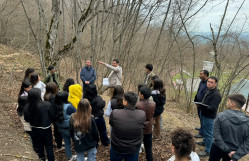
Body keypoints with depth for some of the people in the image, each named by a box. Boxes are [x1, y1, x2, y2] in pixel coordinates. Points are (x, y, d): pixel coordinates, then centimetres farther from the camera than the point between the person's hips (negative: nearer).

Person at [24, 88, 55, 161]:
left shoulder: (27, 107, -18)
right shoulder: (47, 105, -26)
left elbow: (26, 119, -1)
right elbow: (52, 117, -13)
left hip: (35, 130, 3)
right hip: (46, 129, -3)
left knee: (39, 147, 24)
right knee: (49, 147, 16)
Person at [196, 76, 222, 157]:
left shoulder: (216, 94, -23)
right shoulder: (208, 91, 8)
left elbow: (212, 108, -27)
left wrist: (201, 106, -39)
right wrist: (200, 104, 6)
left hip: (209, 117, -10)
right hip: (204, 114, 10)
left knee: (208, 133, 1)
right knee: (204, 129, 26)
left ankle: (208, 151, 12)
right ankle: (205, 142, 47)